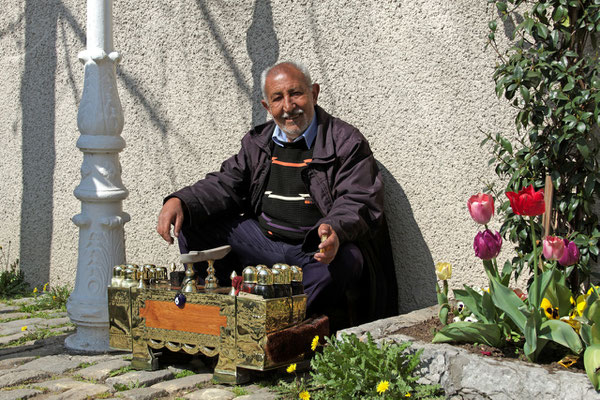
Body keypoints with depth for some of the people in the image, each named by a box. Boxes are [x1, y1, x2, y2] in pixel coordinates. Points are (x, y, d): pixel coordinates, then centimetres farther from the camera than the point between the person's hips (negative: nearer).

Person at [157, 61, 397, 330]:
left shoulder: (347, 142, -4)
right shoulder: (257, 143, 14)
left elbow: (359, 202, -13)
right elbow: (225, 185, 11)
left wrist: (335, 230, -37)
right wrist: (180, 202, -10)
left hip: (316, 251, -5)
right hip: (263, 243, 5)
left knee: (346, 260, -39)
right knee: (191, 223, -3)